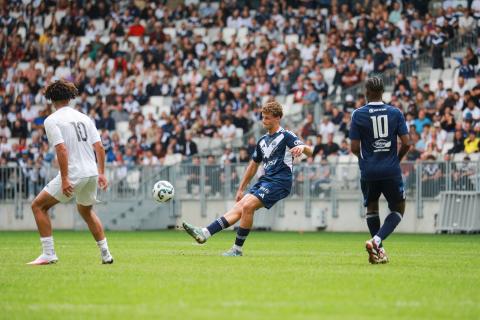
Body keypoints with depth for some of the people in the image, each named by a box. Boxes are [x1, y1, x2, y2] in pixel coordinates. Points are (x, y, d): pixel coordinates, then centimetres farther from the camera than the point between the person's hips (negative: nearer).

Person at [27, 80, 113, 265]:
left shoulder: (51, 120, -5)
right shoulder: (84, 118, 13)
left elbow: (62, 149, -16)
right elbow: (99, 147, 7)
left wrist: (64, 179, -18)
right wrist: (101, 173, 12)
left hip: (73, 174, -6)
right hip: (92, 173, 6)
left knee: (38, 205, 6)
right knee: (86, 210, 29)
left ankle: (48, 254, -1)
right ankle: (105, 255, 26)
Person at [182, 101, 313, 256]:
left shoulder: (286, 136, -2)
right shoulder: (263, 141, 20)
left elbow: (310, 152, -12)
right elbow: (253, 165, 28)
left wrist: (302, 147, -36)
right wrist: (241, 189, 27)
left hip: (280, 181, -7)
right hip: (266, 180, 7)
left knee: (247, 206, -22)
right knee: (238, 208, -7)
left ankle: (237, 249, -16)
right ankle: (205, 233, -19)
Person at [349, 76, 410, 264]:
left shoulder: (358, 114, -3)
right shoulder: (395, 113, -1)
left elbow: (354, 147, -4)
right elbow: (406, 143, -3)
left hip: (369, 171, 1)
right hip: (391, 171, -1)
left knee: (371, 208, 21)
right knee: (398, 209, 12)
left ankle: (378, 250, 16)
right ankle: (377, 240, -10)